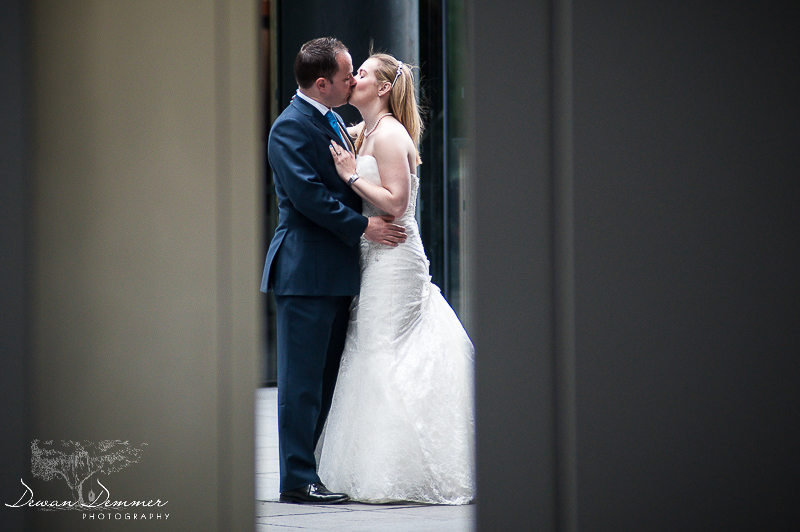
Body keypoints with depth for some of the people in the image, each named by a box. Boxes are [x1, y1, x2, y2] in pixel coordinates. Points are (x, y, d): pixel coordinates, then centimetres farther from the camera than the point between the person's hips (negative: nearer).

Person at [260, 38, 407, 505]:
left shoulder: (335, 122, 17)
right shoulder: (291, 127, -12)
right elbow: (308, 194, -20)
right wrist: (363, 226, -17)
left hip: (336, 272, 10)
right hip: (306, 271, -10)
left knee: (325, 378, 12)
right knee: (302, 379, -6)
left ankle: (311, 471, 17)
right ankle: (297, 480, -3)